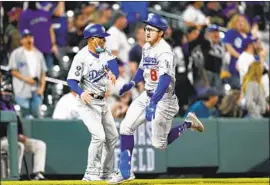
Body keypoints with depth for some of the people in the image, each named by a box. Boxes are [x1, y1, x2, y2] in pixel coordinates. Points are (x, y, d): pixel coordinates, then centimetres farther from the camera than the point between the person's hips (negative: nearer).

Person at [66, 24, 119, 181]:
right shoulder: (82, 57, -19)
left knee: (112, 136, 14)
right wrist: (81, 93, -37)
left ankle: (106, 173, 25)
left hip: (102, 101, 8)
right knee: (99, 136, -19)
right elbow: (71, 80, -19)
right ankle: (91, 174, -12)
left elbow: (112, 62, -15)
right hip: (88, 102, -8)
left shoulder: (104, 52, 1)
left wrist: (113, 73, -37)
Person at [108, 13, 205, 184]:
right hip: (147, 95, 8)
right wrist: (132, 83, 6)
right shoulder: (147, 48, 4)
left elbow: (165, 80, -35)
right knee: (126, 127, -2)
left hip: (163, 99, -8)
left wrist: (153, 104, -45)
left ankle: (188, 124, 22)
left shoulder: (165, 52, -23)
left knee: (159, 144, -1)